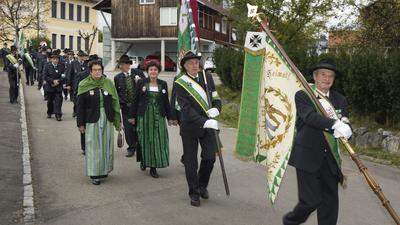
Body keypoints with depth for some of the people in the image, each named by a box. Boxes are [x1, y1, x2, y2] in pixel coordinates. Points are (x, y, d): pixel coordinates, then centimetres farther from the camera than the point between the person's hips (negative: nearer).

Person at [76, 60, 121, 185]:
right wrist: (80, 123, -4)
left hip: (107, 119, 3)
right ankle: (94, 174, 10)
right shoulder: (84, 85, -4)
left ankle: (104, 170, 25)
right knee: (93, 146, 1)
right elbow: (80, 106, -2)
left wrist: (117, 120, 5)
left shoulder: (108, 83, 3)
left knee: (106, 144, 9)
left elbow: (115, 103, 6)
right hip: (92, 120, -3)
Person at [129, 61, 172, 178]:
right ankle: (143, 161, 27)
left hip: (159, 116, 1)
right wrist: (133, 116, 0)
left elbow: (166, 101, 10)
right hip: (144, 115, -1)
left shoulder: (163, 84, 7)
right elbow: (136, 100, 2)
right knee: (145, 139, 5)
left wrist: (169, 117, 8)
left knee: (158, 140, -1)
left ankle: (153, 167, 6)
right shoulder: (141, 83, 1)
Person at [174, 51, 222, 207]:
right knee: (191, 161, 5)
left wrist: (216, 109, -14)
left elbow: (216, 98, 10)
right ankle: (194, 193, 22)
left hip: (209, 124, 3)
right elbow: (186, 109, -19)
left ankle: (202, 185, 28)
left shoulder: (207, 77, 6)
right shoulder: (180, 83, -10)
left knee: (210, 157, 2)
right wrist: (204, 122, -29)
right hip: (190, 127, -3)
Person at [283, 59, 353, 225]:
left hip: (330, 159, 5)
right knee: (311, 200, -2)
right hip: (307, 157, -4)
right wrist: (334, 124, -36)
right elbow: (309, 116, -22)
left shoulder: (340, 100, 10)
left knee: (330, 201, 8)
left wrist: (345, 129, -25)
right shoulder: (302, 96, -3)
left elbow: (345, 125, 0)